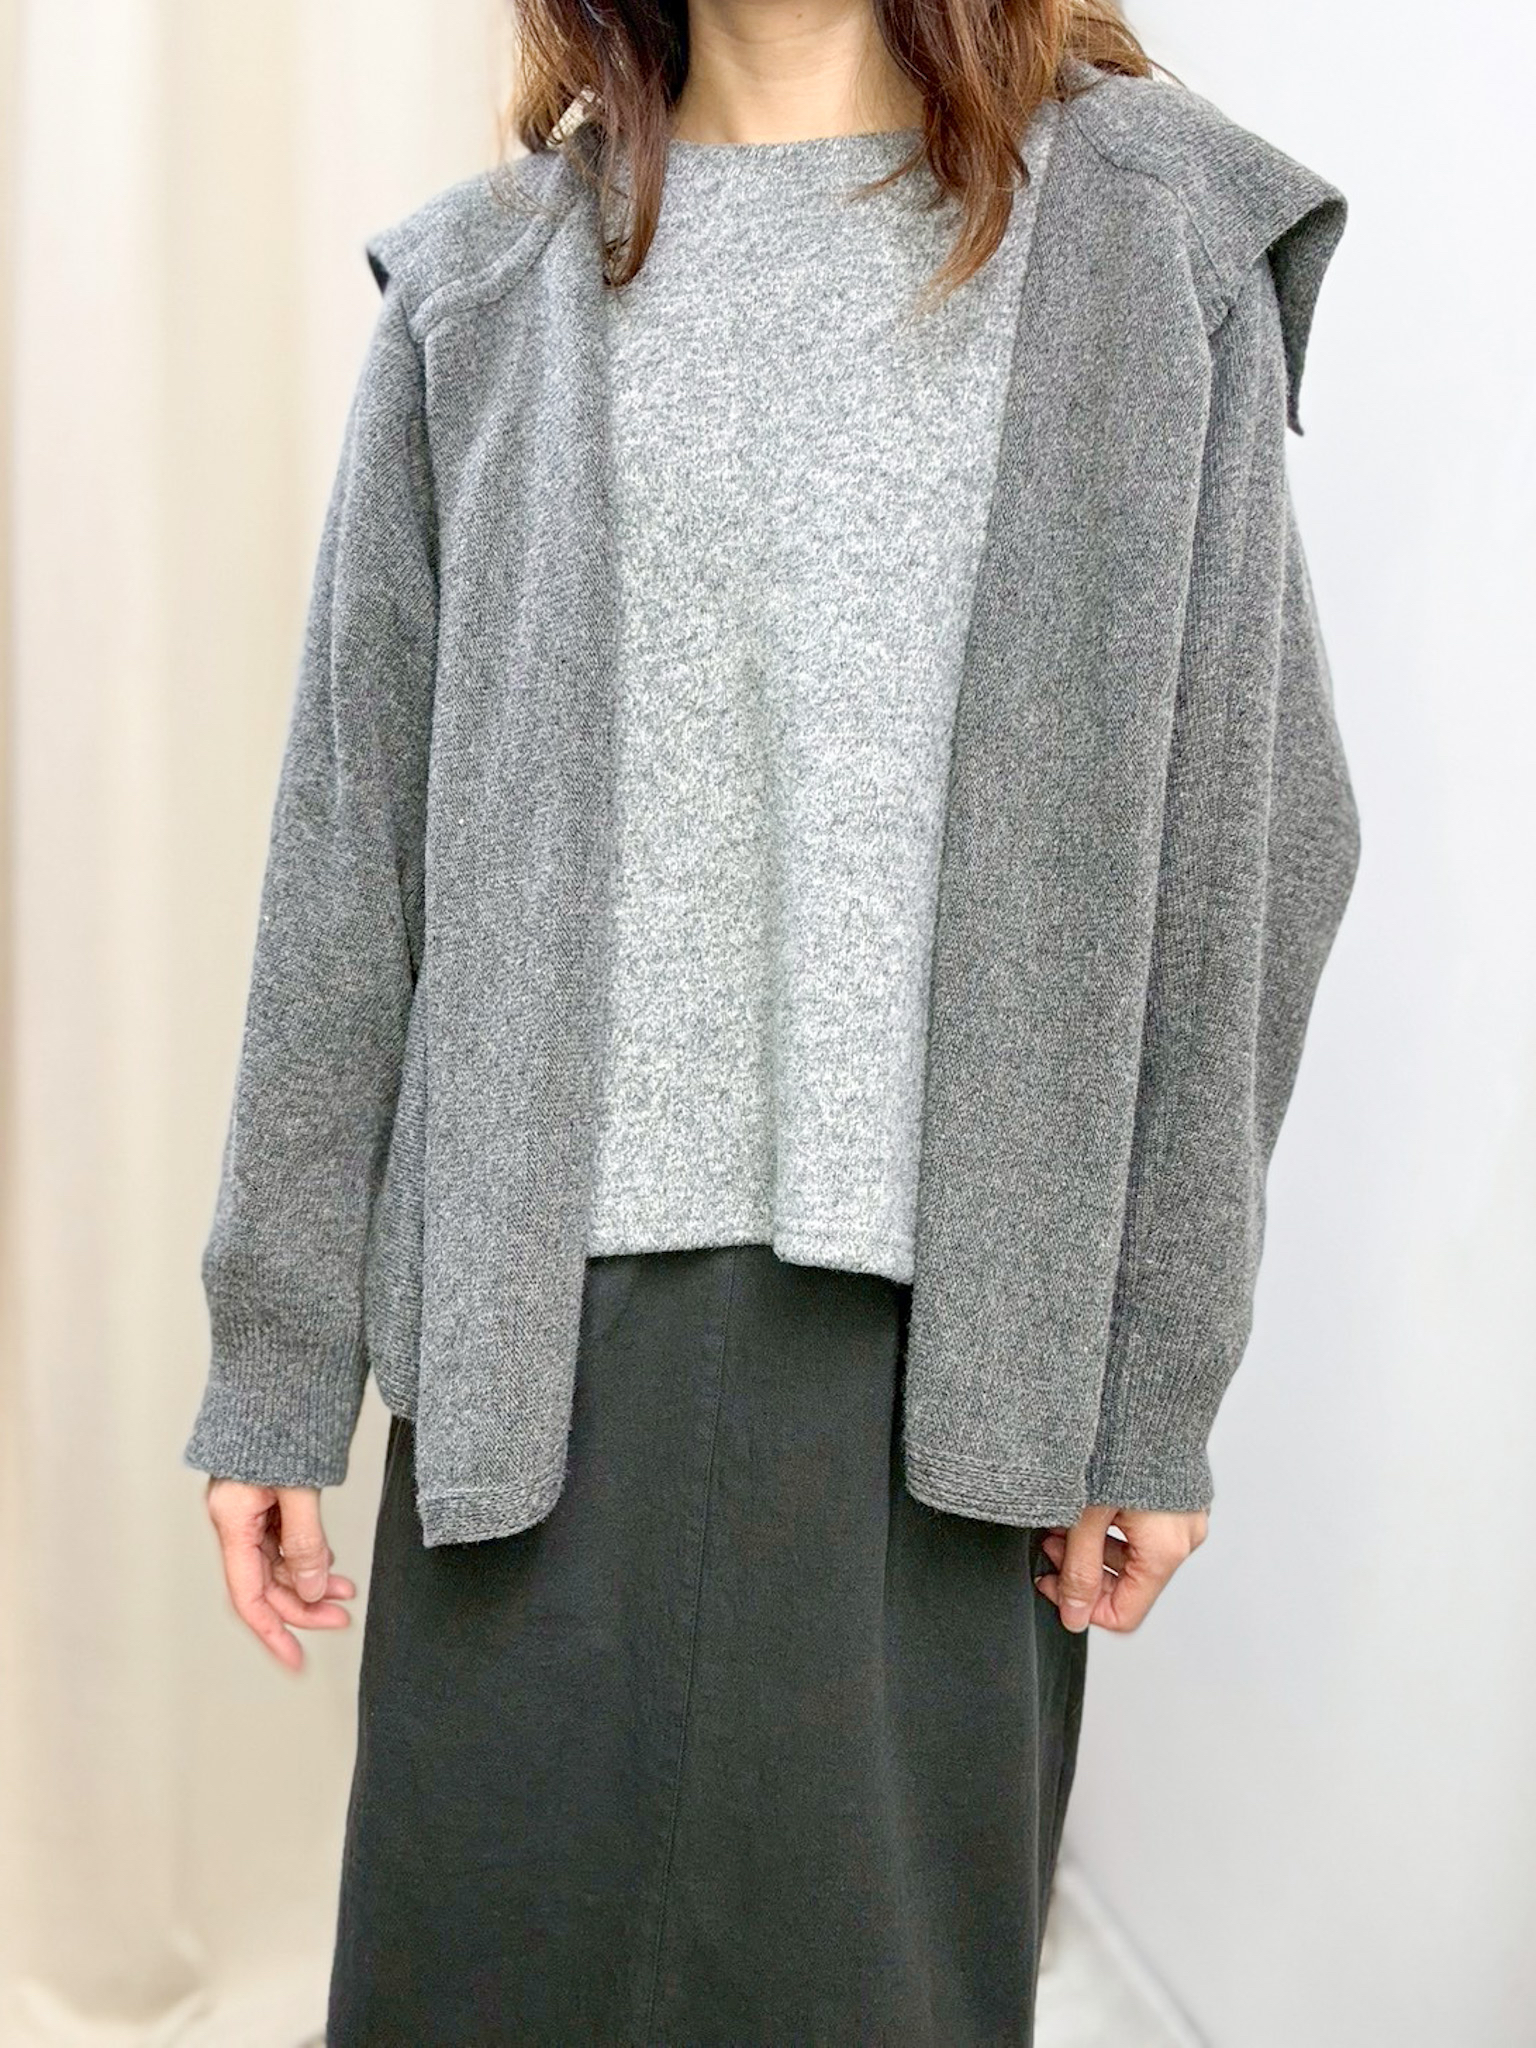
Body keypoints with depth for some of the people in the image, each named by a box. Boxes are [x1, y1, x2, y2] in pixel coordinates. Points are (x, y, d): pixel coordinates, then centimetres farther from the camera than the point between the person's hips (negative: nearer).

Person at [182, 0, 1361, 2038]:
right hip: (544, 1306, 2)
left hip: (941, 1327, -1)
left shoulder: (1162, 235, 5)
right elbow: (352, 845, 6)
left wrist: (1160, 1372, -2)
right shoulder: (484, 284, 9)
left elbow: (1245, 836, 1)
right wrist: (275, 1368, 4)